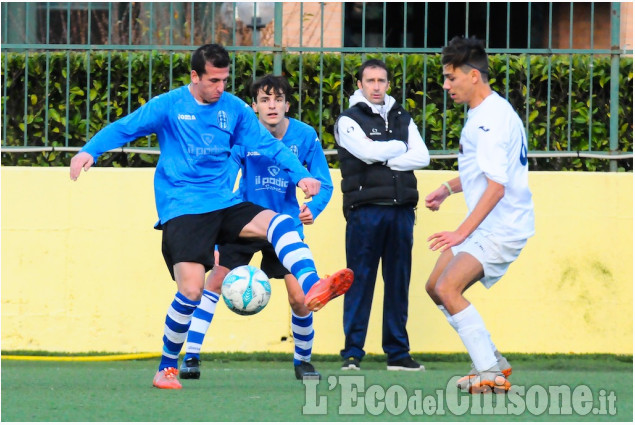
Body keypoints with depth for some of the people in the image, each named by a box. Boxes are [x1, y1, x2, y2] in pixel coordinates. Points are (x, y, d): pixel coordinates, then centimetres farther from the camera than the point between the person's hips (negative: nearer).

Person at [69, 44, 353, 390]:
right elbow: (124, 129, -4)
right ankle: (167, 368, 0)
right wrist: (90, 151, -21)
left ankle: (312, 289, -42)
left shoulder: (233, 108, 9)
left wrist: (300, 175, -6)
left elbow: (268, 145, 8)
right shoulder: (169, 105, -2)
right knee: (191, 290, -17)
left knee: (281, 223, -21)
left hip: (224, 204, 5)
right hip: (181, 210, -4)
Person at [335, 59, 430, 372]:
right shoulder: (349, 120, 4)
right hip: (365, 209, -4)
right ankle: (352, 352, -4)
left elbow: (422, 157, 4)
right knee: (360, 281, -6)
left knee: (398, 281, 5)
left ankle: (398, 352, 10)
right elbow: (368, 152, -13)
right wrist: (400, 147, 2)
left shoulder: (402, 119, 17)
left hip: (401, 209, 4)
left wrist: (386, 159, -7)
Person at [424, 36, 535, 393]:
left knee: (448, 289, -20)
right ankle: (491, 359, 18)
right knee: (436, 288, 12)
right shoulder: (482, 114, 12)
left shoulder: (492, 119, -21)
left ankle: (491, 374, -16)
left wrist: (463, 232, -27)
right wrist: (448, 188, 15)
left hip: (503, 227, -11)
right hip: (485, 226, 11)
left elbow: (496, 187, -26)